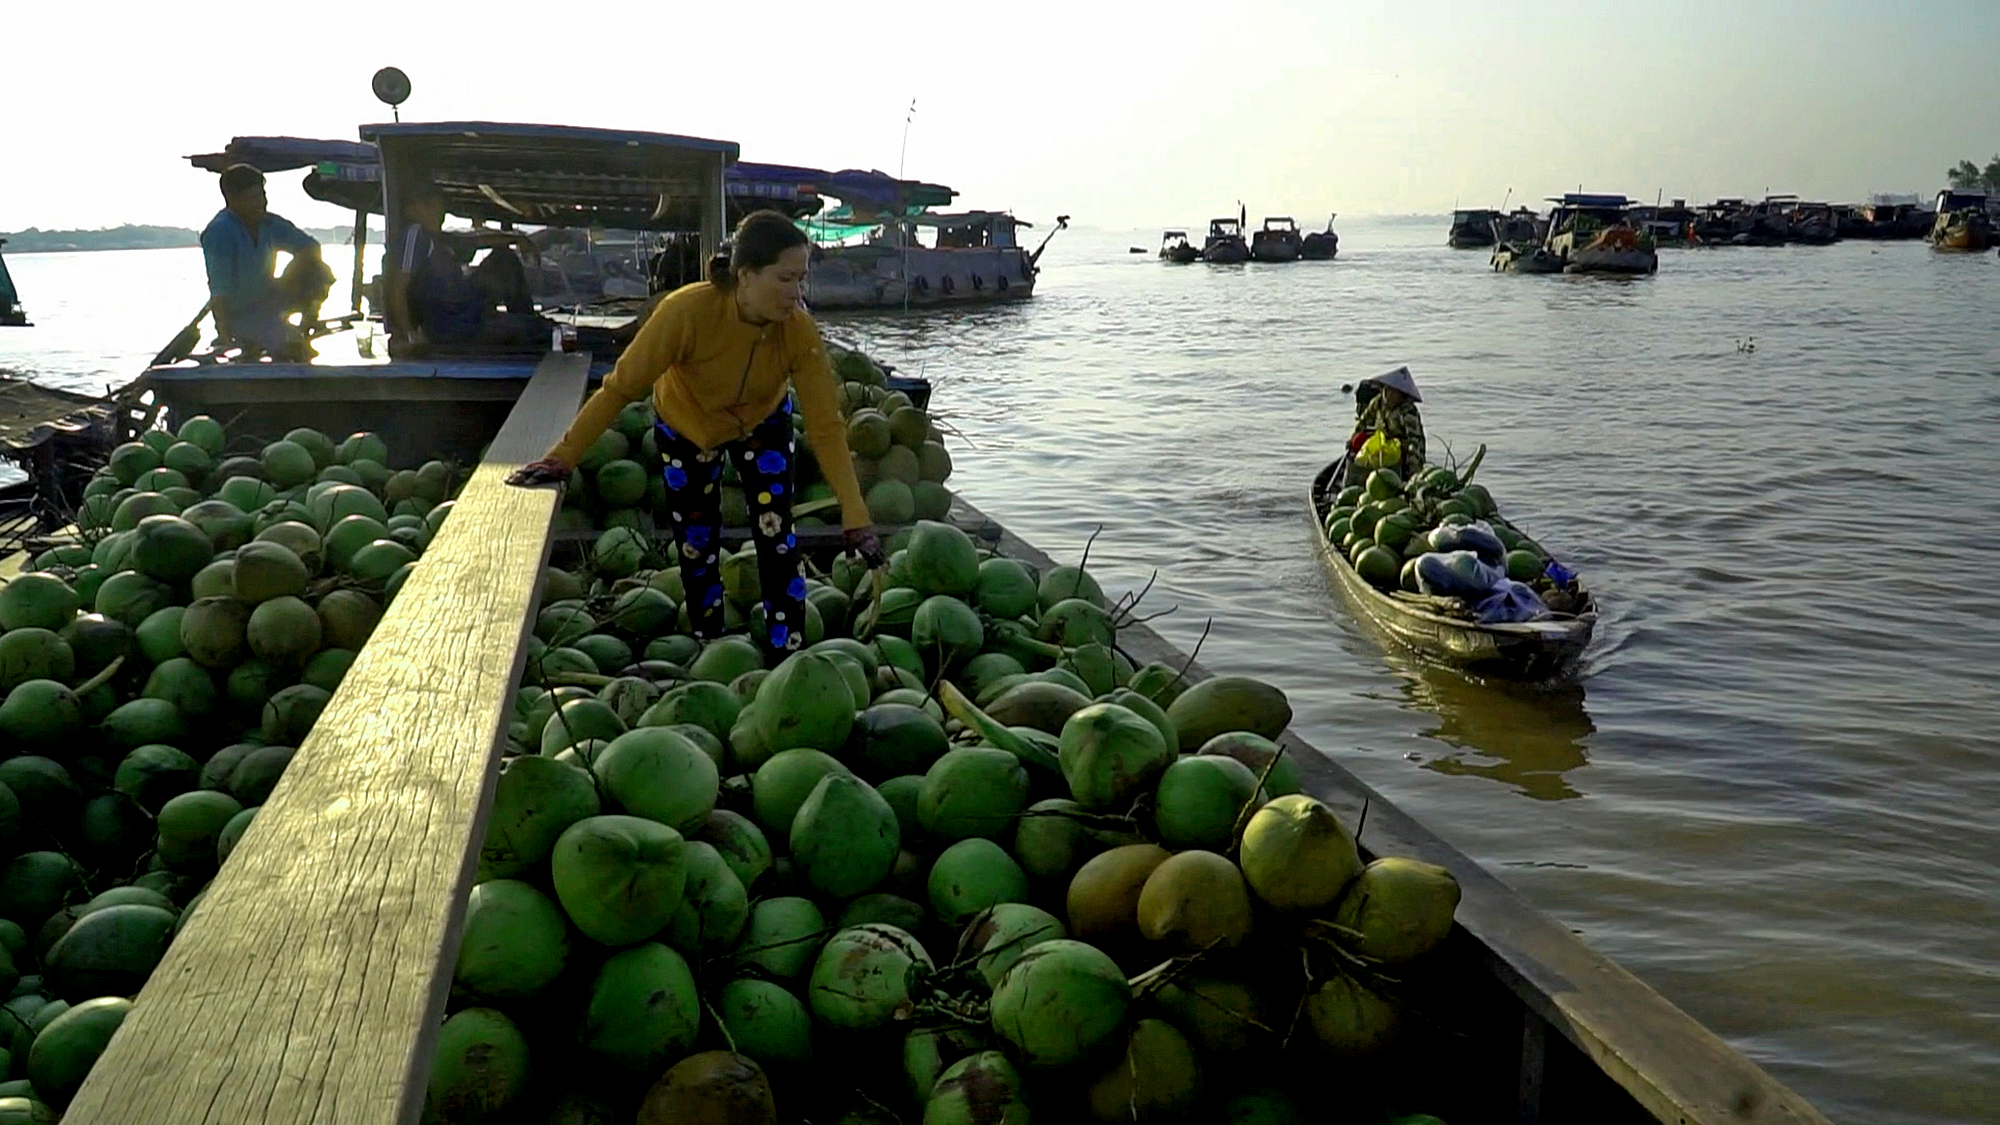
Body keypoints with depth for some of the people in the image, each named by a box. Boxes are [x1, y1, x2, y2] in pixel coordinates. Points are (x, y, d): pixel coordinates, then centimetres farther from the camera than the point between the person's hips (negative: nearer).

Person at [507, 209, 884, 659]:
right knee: (696, 550, 7)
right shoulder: (688, 311, -39)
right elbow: (620, 388, -32)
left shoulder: (800, 331, -32)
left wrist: (855, 515, -33)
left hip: (762, 423, 1)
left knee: (777, 540, -8)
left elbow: (826, 426, -28)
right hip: (686, 428, -1)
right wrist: (563, 458, -33)